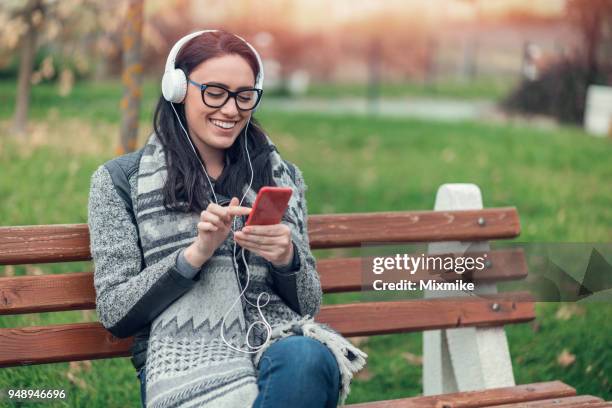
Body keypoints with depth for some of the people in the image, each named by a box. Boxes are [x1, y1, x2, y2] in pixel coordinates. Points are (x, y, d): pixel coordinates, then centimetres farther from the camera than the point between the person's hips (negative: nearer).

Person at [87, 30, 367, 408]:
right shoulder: (120, 181, 7)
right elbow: (114, 312, 2)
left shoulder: (281, 176, 16)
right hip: (188, 359, -3)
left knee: (306, 358, -36)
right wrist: (195, 254, -12)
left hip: (279, 343, 3)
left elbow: (308, 305, 16)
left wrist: (287, 259, -7)